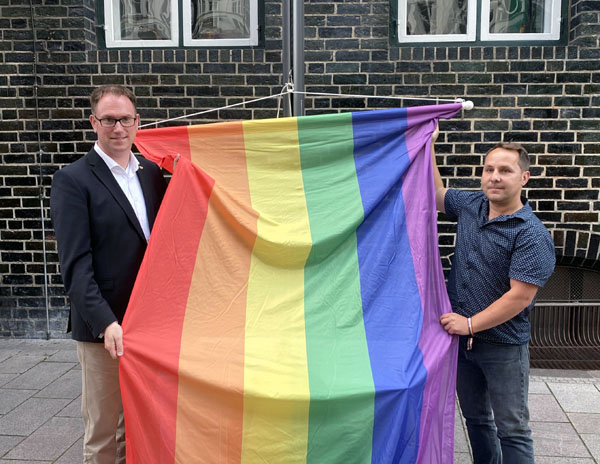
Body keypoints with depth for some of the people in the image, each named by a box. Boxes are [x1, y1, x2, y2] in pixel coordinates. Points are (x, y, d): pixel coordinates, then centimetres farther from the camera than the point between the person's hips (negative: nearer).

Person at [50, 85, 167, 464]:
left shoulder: (152, 173, 9)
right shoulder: (72, 180, -7)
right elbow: (75, 263, -13)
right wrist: (106, 322, -22)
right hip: (103, 328, -5)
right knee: (103, 431, 9)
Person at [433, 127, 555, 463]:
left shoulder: (532, 235, -18)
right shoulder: (471, 205, 3)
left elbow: (520, 297, -22)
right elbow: (437, 193, 21)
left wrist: (471, 324, -18)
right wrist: (427, 148, 15)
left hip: (504, 346, -6)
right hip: (461, 337, 7)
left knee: (512, 429, 5)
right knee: (475, 417, 21)